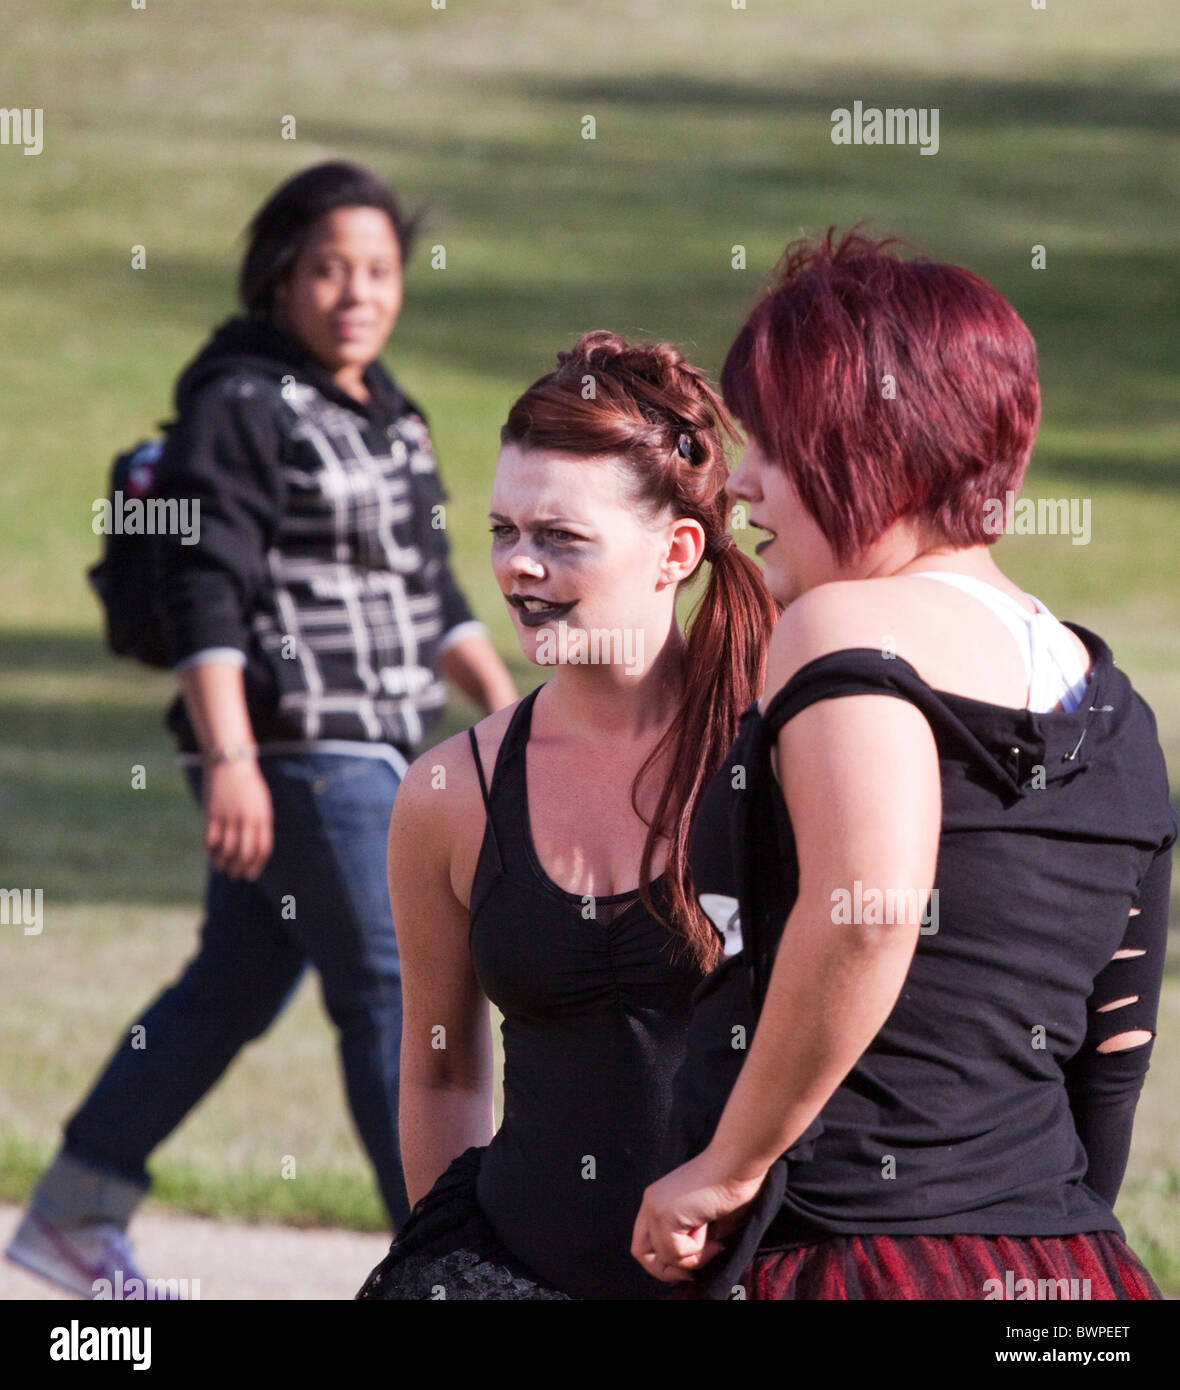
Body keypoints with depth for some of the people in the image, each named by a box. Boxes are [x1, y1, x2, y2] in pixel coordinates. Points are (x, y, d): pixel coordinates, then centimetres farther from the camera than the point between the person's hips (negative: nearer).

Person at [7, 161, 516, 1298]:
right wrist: (229, 760, -25)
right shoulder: (239, 407, -11)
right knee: (395, 990, -9)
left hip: (367, 752, 9)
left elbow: (426, 592, 22)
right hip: (292, 749, -9)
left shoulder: (384, 415, 15)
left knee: (233, 990, 14)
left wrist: (504, 704, 14)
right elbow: (202, 592, -18)